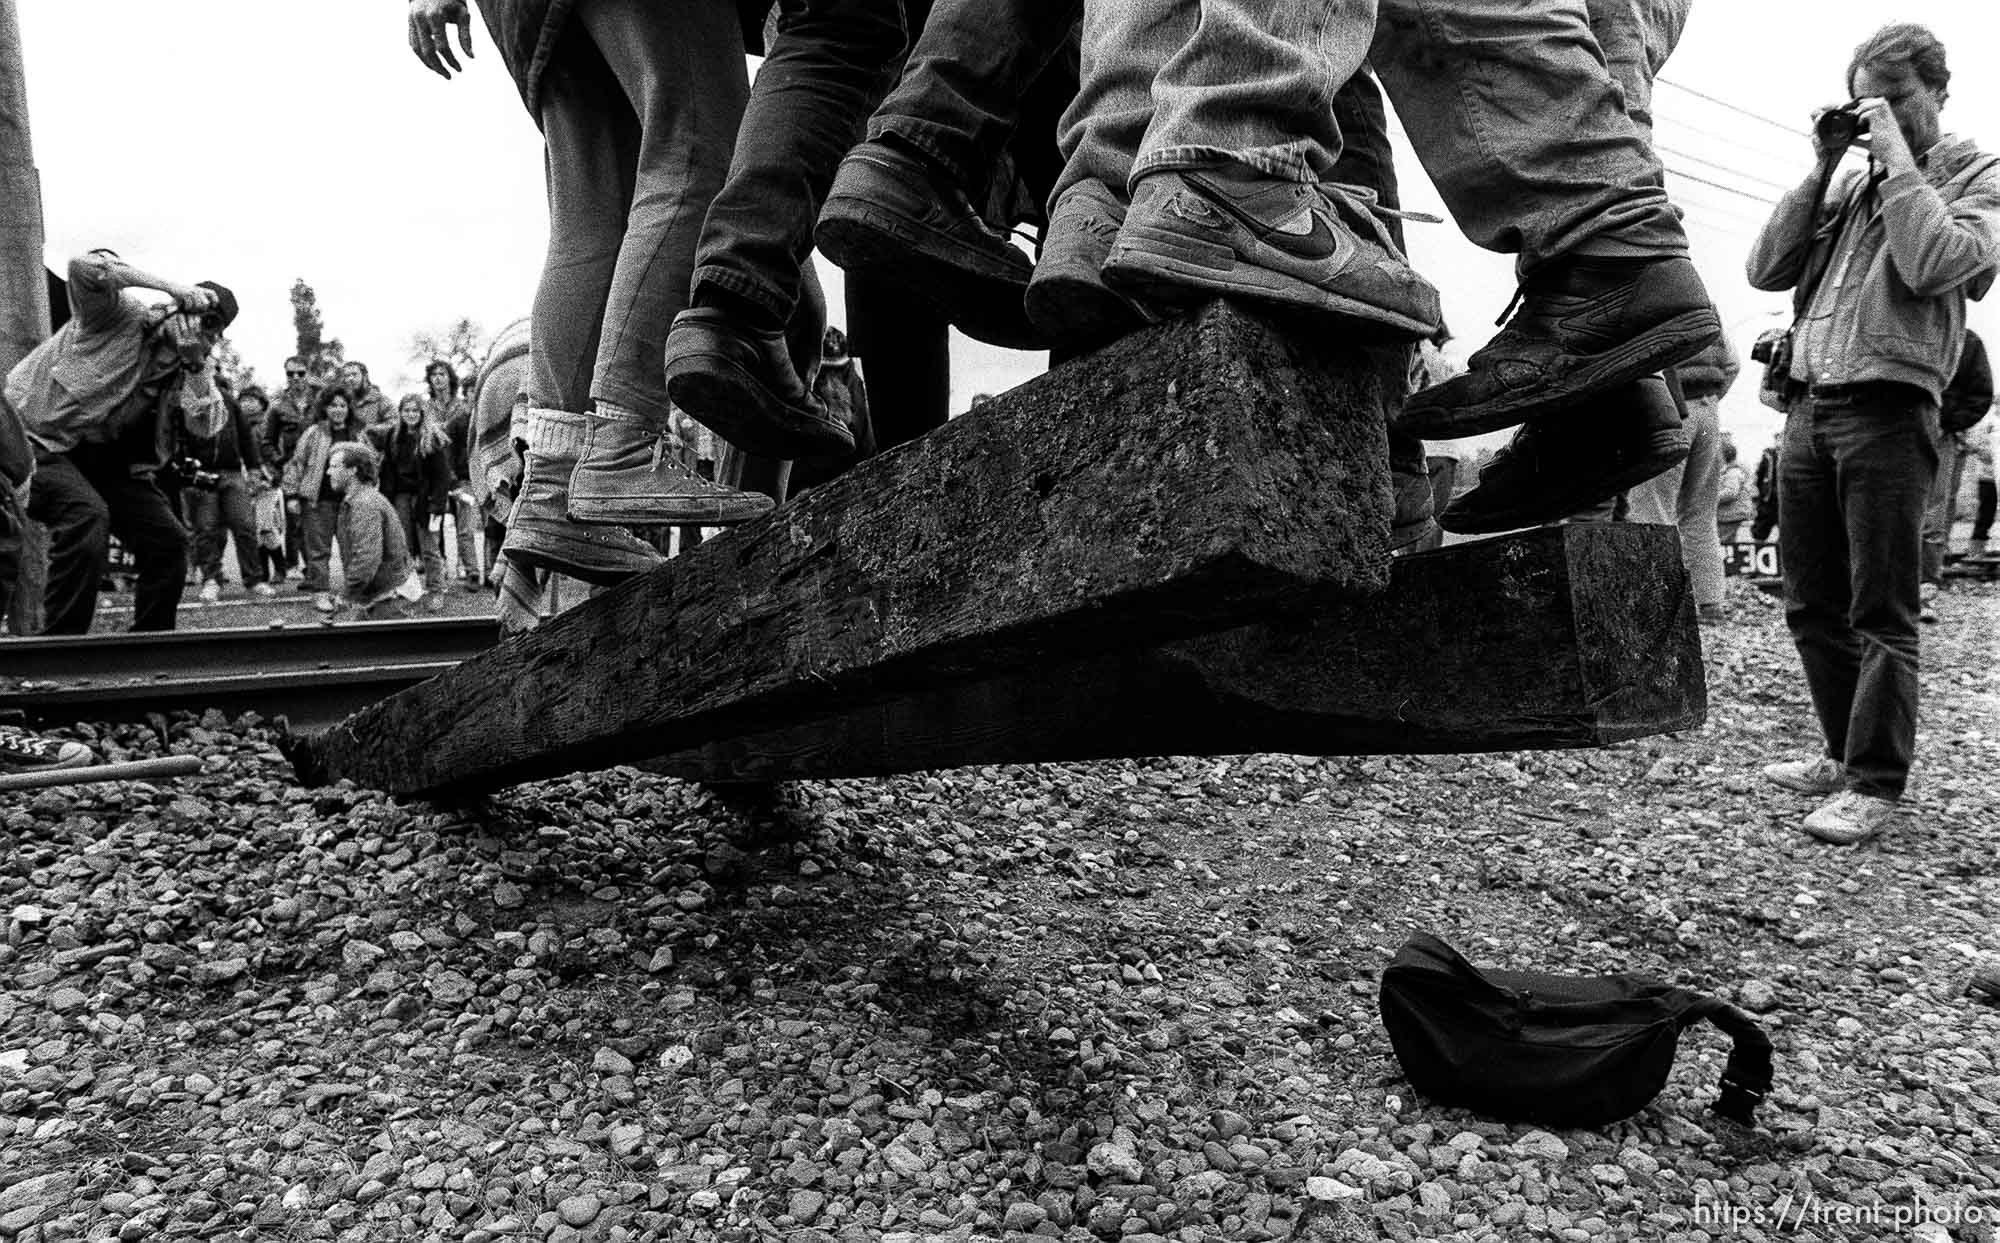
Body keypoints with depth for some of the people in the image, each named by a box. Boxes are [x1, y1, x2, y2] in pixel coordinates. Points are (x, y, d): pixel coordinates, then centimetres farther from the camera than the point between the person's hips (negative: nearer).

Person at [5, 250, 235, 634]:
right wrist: (172, 287, -34)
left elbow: (205, 426, -13)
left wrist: (198, 365, -22)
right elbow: (85, 266, -33)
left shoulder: (191, 371, 2)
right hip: (41, 440, -7)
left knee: (169, 540, -3)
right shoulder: (120, 315, -13)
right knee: (87, 516, -31)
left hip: (107, 458, 7)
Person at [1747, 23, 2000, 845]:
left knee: (1880, 614, -5)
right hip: (1808, 405, 6)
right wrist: (1822, 169, 5)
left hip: (1887, 407, -6)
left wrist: (1896, 156, -6)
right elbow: (1766, 270, 10)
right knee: (1811, 604, 10)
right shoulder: (1847, 188, 20)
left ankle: (1875, 786, 1)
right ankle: (1848, 753, 23)